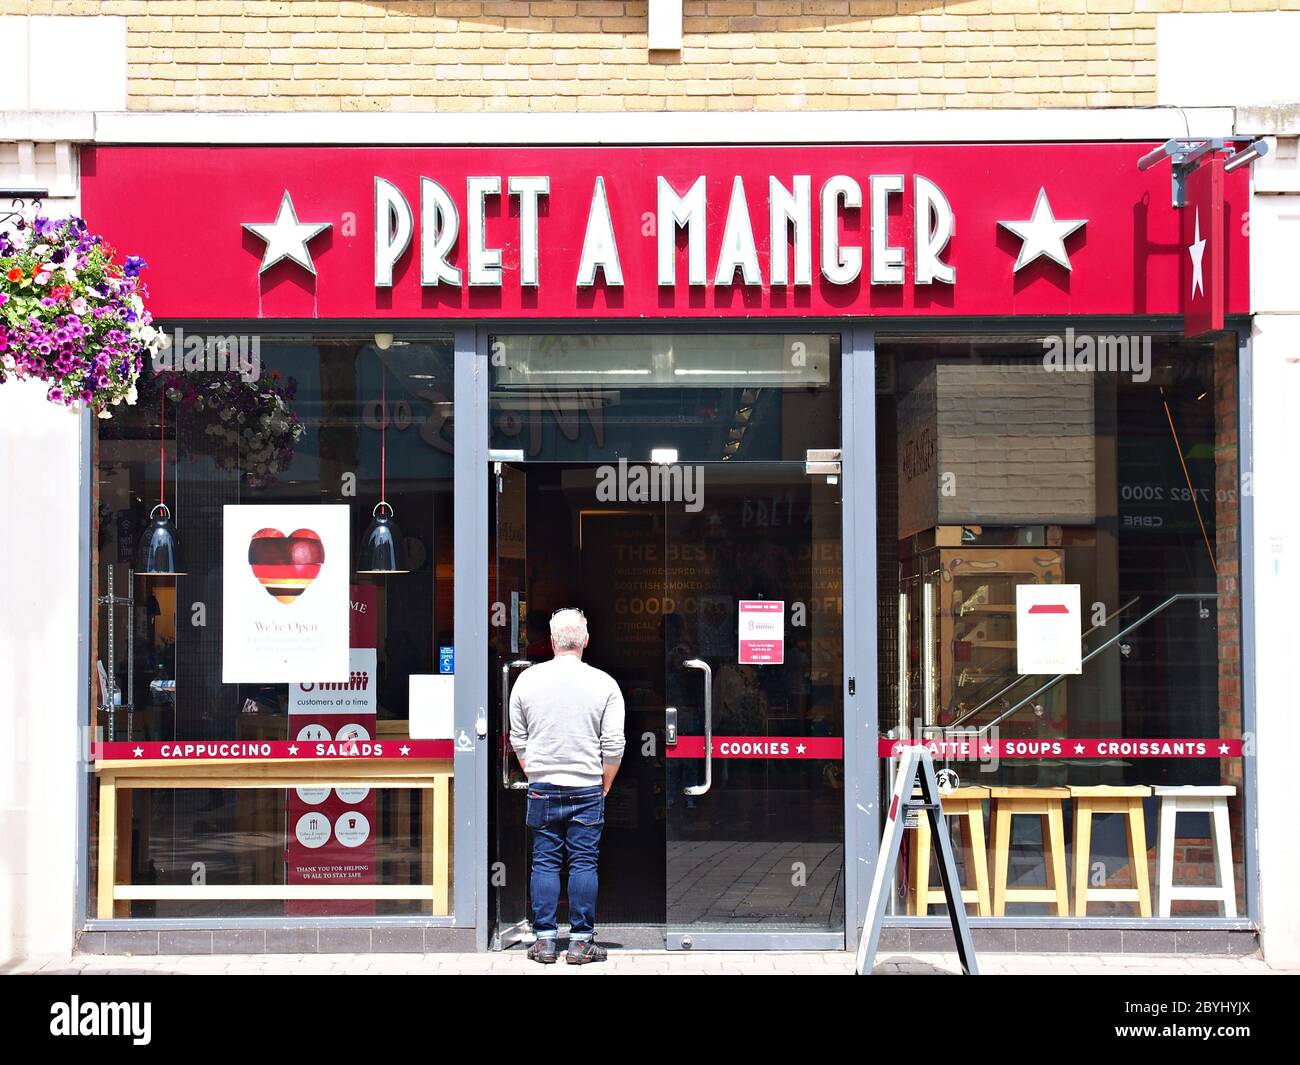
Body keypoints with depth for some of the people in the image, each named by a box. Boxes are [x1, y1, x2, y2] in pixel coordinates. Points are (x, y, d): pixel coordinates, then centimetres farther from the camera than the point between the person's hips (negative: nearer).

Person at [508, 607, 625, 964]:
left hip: (542, 788, 1)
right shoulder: (603, 683, -5)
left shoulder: (527, 680, 1)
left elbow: (518, 741, 8)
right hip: (587, 788, -1)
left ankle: (544, 939, 8)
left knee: (544, 864, 7)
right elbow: (613, 746, -4)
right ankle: (581, 941, 4)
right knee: (584, 864, 3)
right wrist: (604, 786, 9)